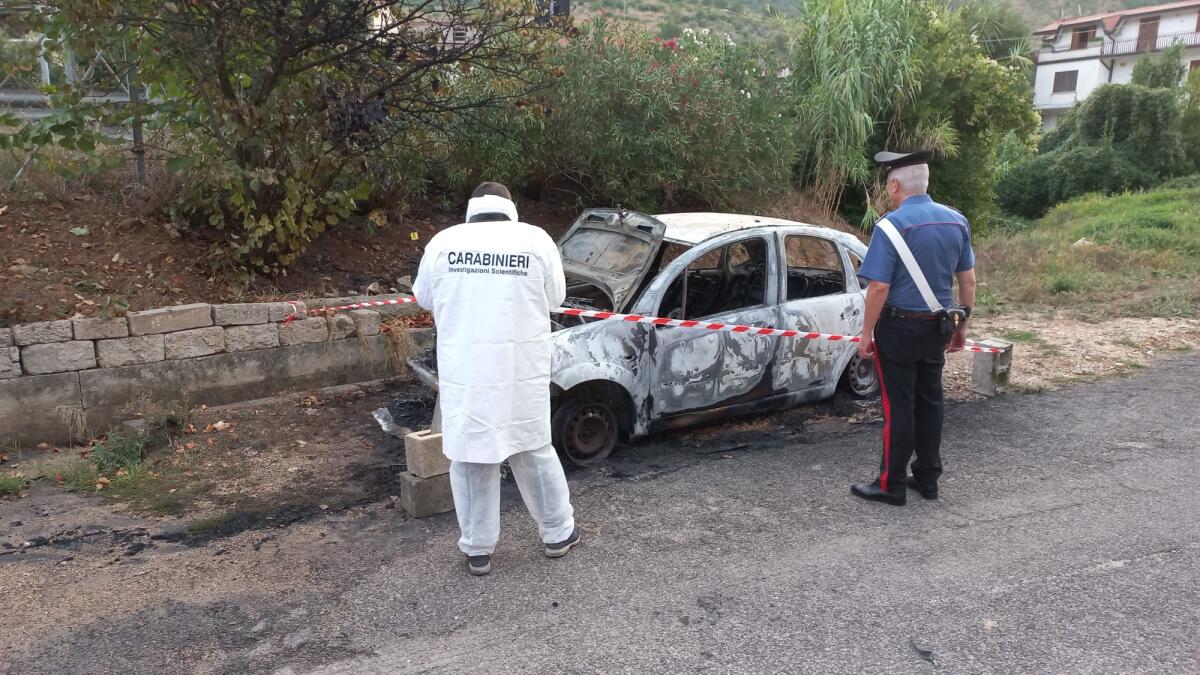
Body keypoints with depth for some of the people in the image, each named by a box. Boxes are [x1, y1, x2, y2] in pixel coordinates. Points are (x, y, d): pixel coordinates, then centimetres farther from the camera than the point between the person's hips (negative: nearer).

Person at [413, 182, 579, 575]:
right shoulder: (536, 240, -3)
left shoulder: (443, 242, 0)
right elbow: (555, 297, 9)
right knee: (534, 452, 16)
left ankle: (477, 551, 21)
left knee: (471, 459, 11)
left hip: (464, 374, 0)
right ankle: (558, 534, 30)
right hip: (521, 371, 1)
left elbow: (424, 298, 14)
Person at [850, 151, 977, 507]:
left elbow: (879, 287, -20)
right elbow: (968, 280, 8)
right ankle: (927, 478, 25)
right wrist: (962, 325, 17)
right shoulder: (956, 221, 4)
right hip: (938, 327, 6)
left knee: (898, 406, 1)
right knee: (929, 402, 16)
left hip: (900, 327, -6)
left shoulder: (891, 226, -17)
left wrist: (866, 334, -12)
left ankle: (892, 484, 11)